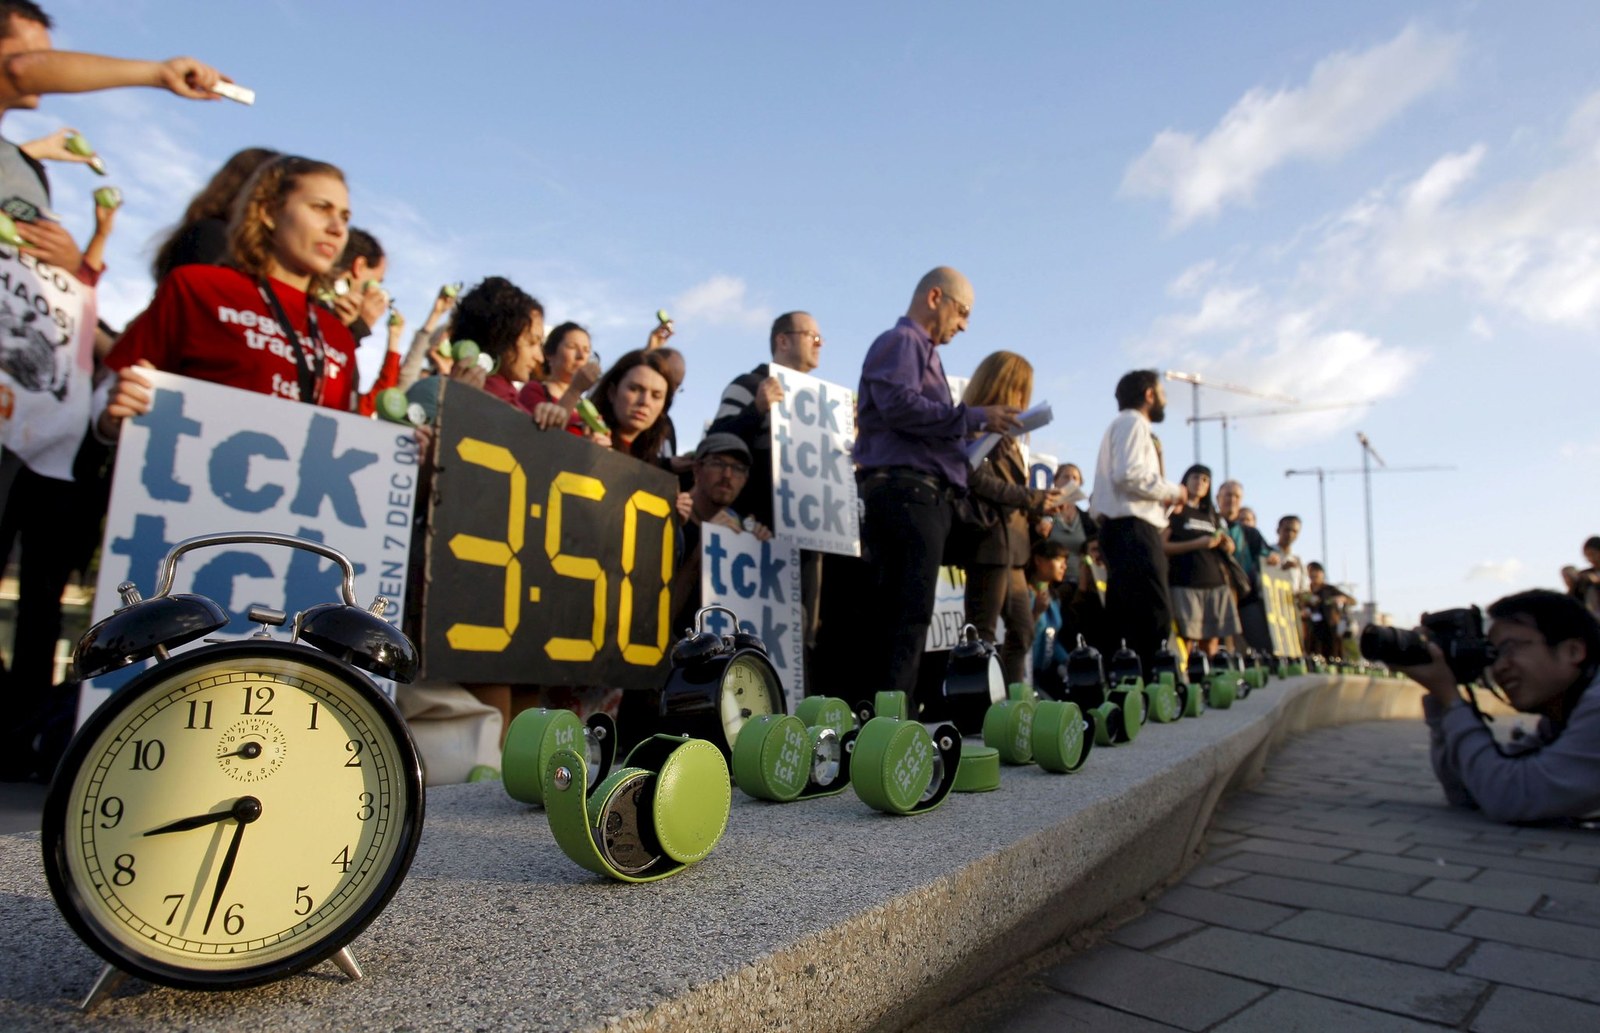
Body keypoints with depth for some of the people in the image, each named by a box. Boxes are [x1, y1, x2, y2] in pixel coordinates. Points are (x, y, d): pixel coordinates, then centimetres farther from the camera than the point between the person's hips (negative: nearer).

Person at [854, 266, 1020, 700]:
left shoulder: (922, 351, 30)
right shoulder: (901, 341, 0)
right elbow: (899, 405, -18)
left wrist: (972, 436, 14)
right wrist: (973, 417, -13)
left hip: (918, 493, 10)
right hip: (906, 489, -10)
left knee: (891, 612, 6)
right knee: (909, 612, -12)